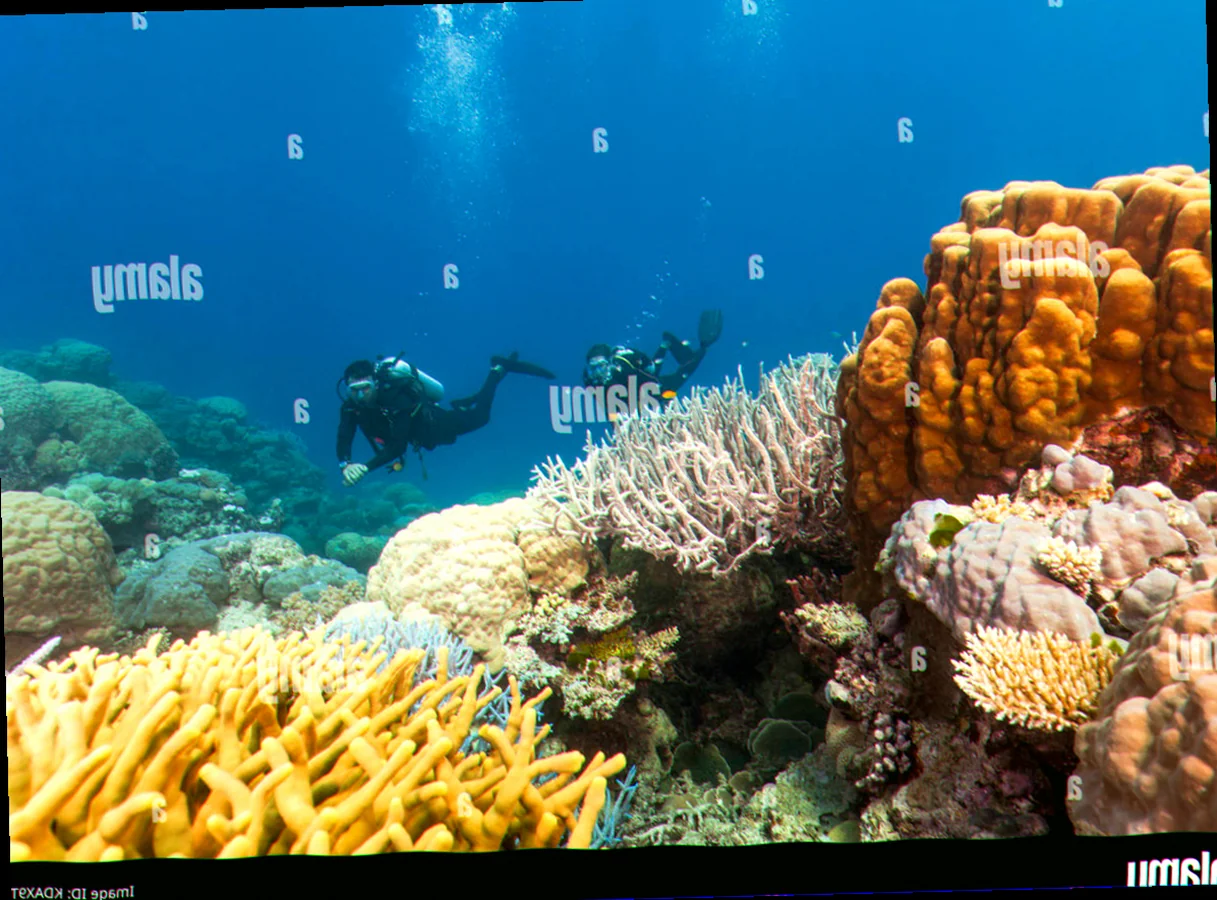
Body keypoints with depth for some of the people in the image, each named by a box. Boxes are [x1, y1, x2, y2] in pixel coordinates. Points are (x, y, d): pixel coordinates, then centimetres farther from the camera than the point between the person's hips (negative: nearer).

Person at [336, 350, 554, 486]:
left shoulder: (395, 397, -44)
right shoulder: (351, 407, -28)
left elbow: (398, 447, -48)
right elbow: (344, 441, -31)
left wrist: (366, 467, -58)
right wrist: (346, 466, -53)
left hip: (434, 423, -5)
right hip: (416, 433, 5)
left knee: (478, 416, 18)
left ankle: (498, 370, 30)